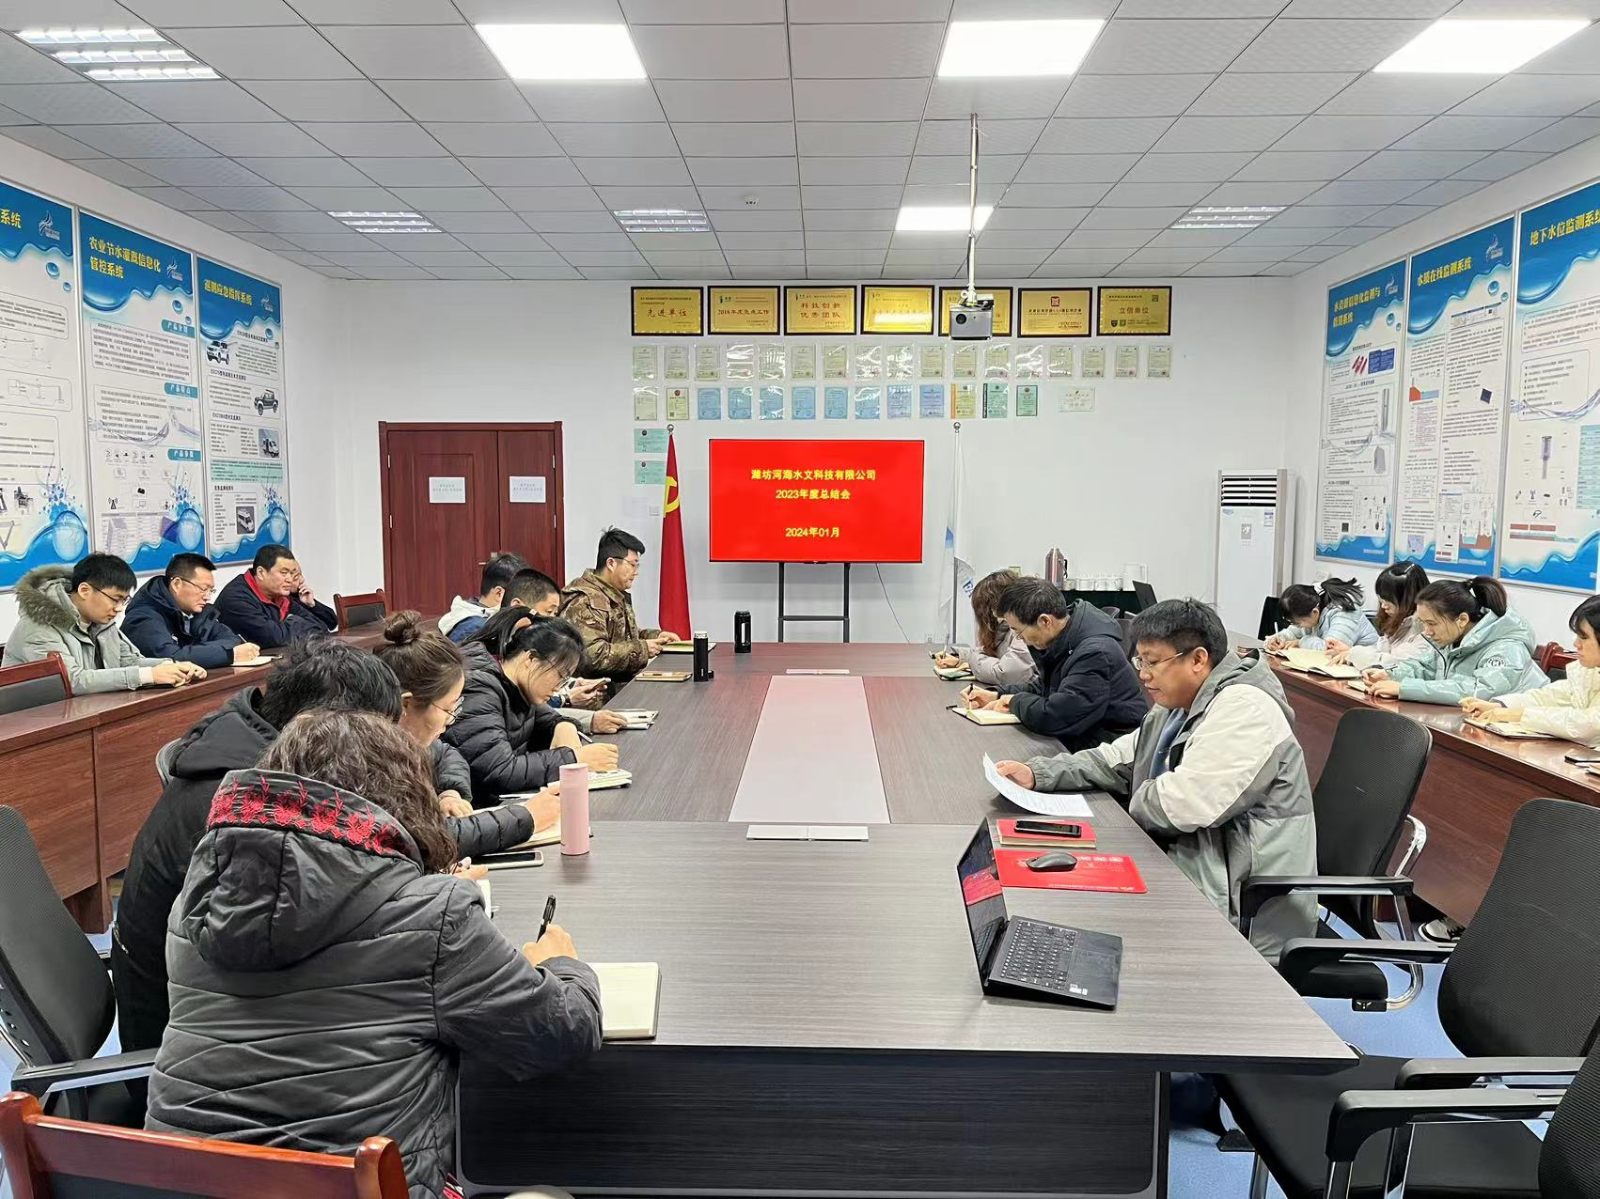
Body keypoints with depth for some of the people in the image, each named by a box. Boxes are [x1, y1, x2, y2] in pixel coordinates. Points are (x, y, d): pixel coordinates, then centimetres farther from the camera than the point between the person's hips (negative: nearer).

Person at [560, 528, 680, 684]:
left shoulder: (618, 595, 18)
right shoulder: (585, 601, -16)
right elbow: (593, 655, -26)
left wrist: (657, 636, 12)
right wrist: (641, 649, -19)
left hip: (626, 680, 10)